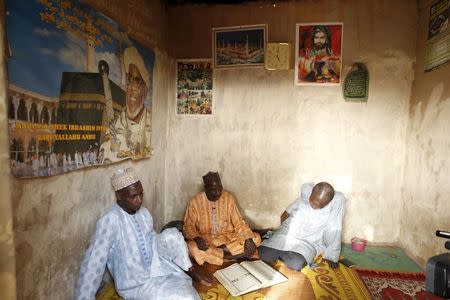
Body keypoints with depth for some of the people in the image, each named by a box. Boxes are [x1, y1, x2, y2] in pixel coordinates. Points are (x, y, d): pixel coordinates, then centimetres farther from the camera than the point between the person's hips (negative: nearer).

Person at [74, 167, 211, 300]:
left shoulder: (144, 213, -1)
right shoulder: (110, 221, -23)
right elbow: (93, 265, -23)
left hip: (155, 267, 6)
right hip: (135, 285, -6)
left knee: (171, 234, -21)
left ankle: (189, 270, 0)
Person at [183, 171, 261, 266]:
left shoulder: (228, 197, -6)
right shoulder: (195, 201, -10)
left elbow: (239, 222, -5)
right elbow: (188, 226, -6)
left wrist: (248, 239, -22)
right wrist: (197, 238, -27)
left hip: (228, 237, 2)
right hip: (206, 240, -1)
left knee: (256, 238, -18)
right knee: (192, 248, -35)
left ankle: (222, 250, -20)